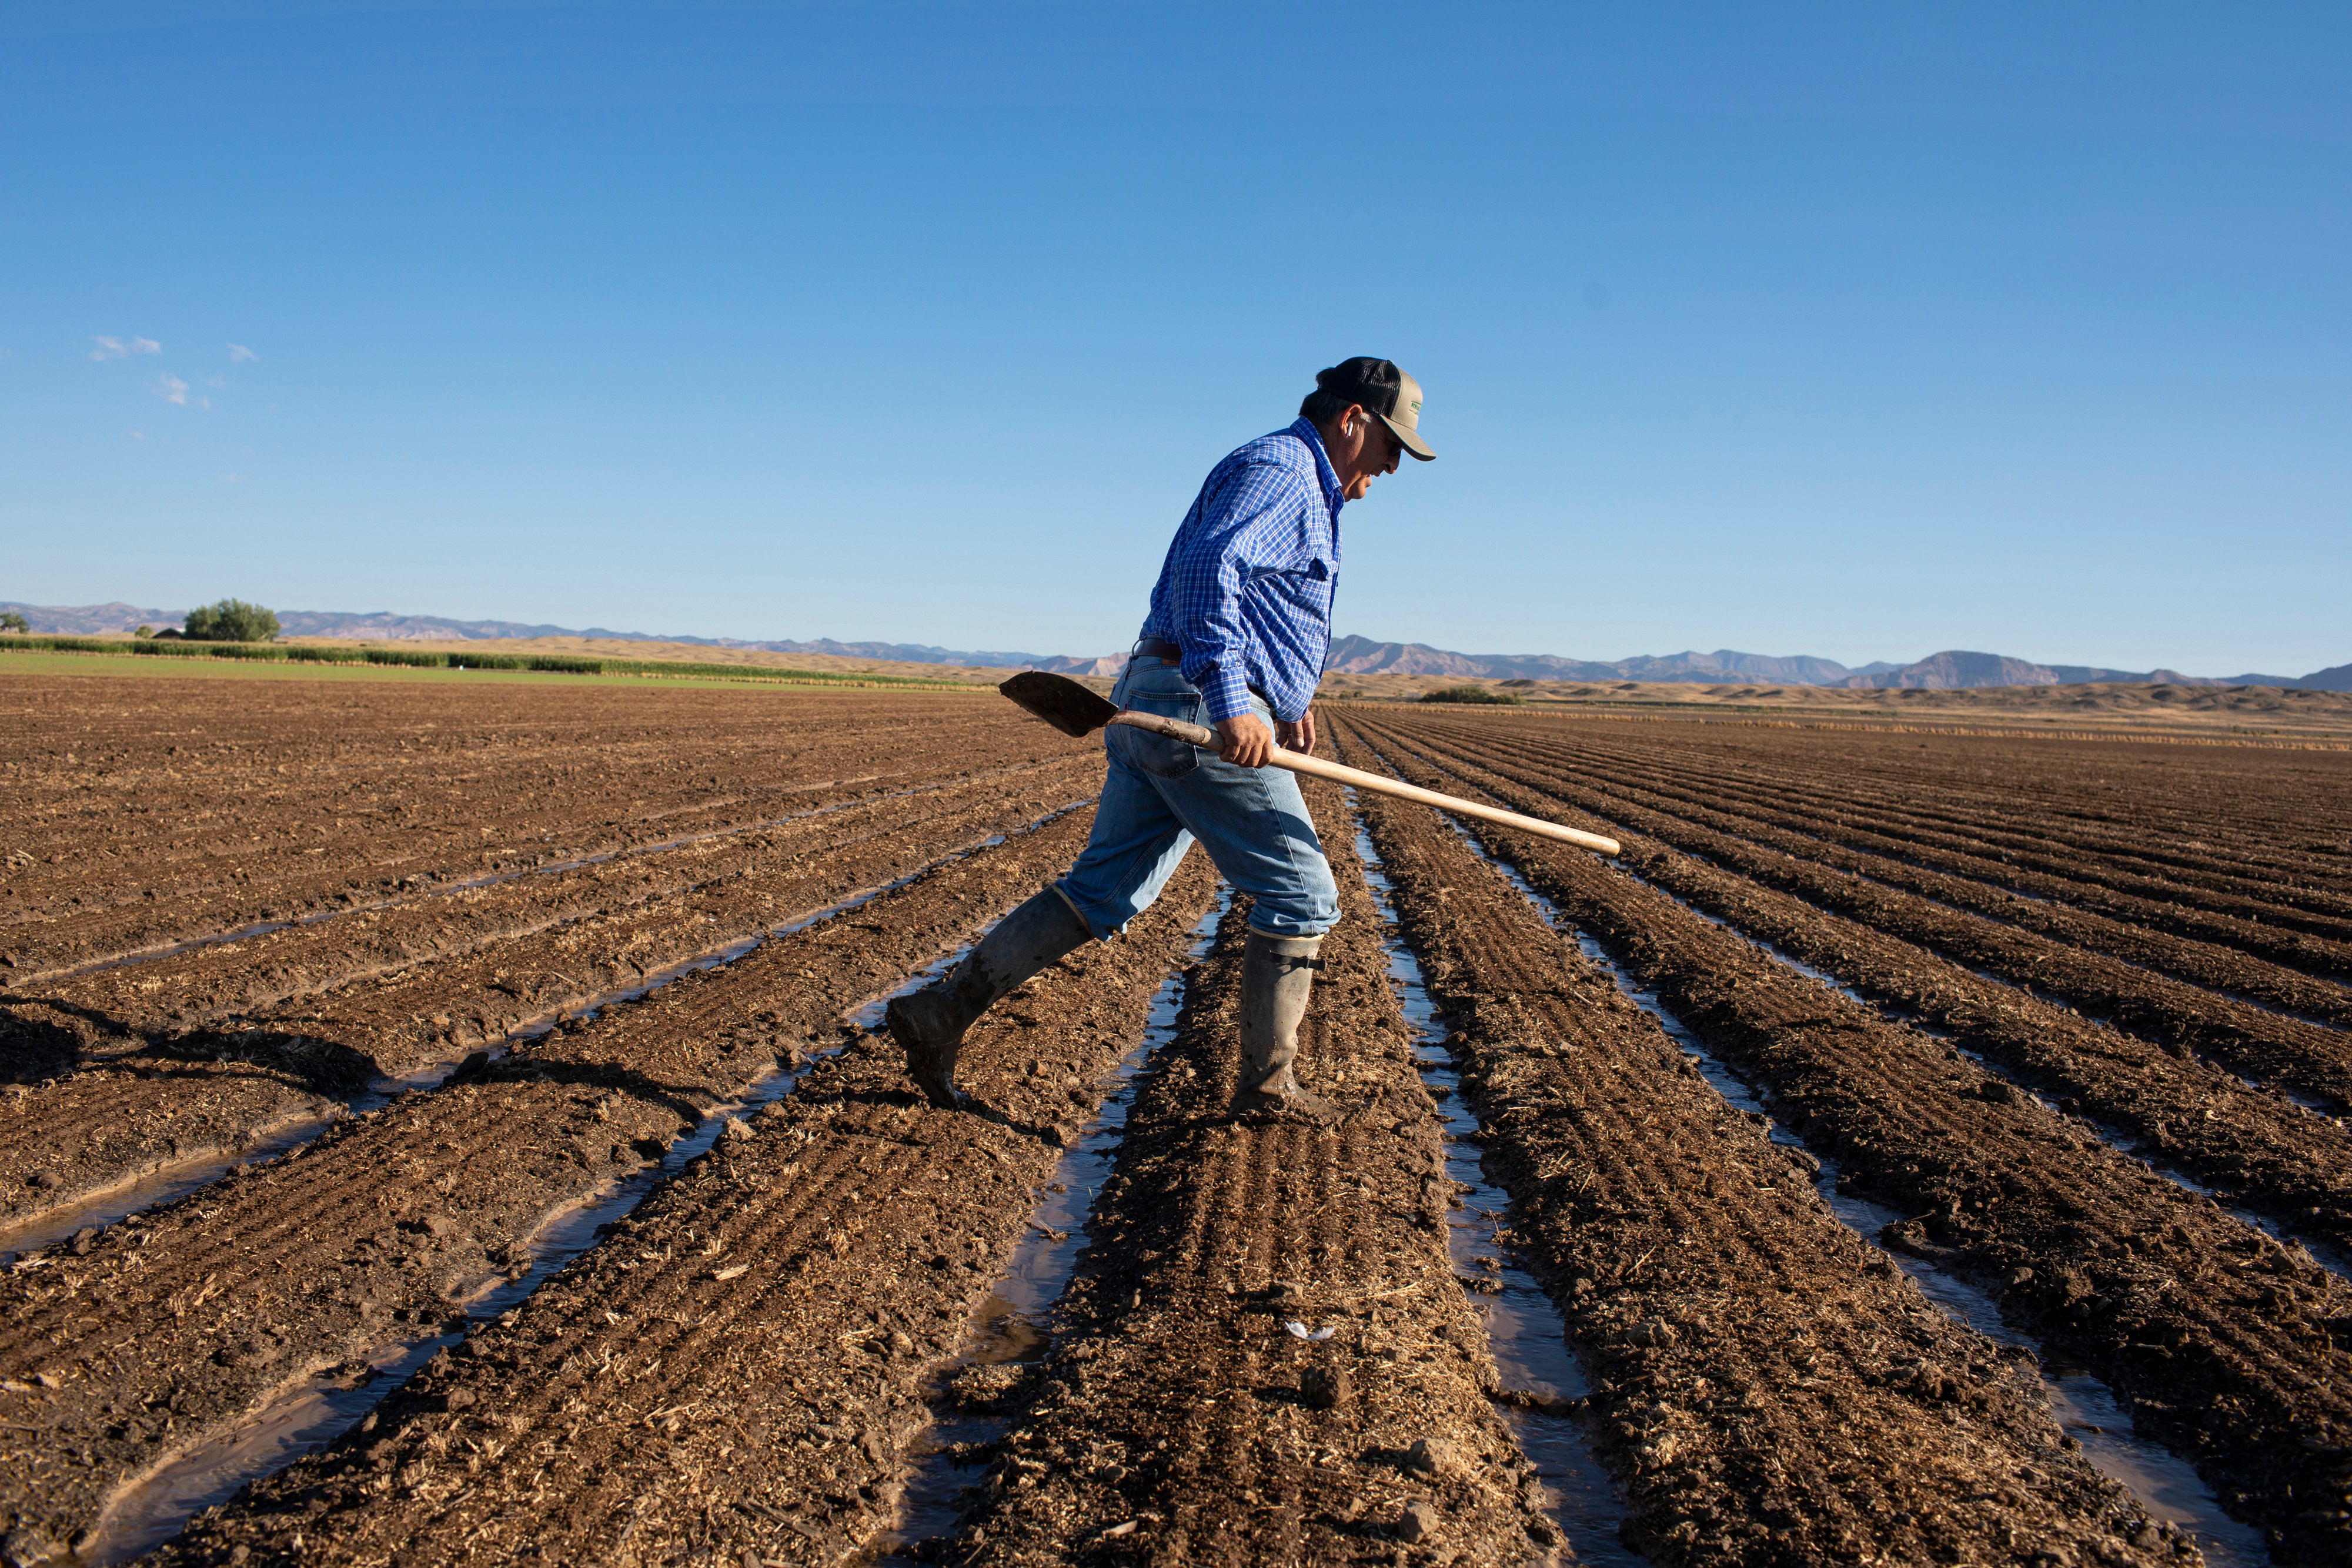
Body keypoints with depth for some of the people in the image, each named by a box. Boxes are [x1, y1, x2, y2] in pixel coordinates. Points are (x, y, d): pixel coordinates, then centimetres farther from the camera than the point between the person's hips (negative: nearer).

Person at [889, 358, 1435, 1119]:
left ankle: (942, 1009, 7)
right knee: (1301, 895, 1)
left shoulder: (1301, 487, 26)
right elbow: (1208, 569, -25)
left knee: (1105, 891, 10)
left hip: (1152, 706, 10)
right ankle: (1267, 1084, 11)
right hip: (1203, 712, -10)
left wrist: (1292, 691, 27)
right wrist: (1231, 700, -33)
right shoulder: (1280, 470, -9)